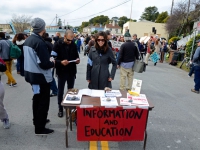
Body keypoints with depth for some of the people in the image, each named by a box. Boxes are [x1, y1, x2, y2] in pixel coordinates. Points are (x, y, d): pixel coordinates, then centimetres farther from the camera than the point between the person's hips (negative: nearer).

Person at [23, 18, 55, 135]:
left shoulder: (28, 40, 5)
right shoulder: (40, 42, -23)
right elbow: (44, 64, -27)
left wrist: (48, 58, 13)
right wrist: (53, 63, -7)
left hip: (31, 74, 9)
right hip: (41, 76, -9)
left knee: (37, 98, 23)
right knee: (43, 101, 3)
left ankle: (37, 120, 41)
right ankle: (40, 128, 14)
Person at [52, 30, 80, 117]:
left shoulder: (73, 45, 2)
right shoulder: (58, 45, -9)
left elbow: (76, 56, 12)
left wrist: (77, 60, -11)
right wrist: (61, 62, -29)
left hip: (71, 71, 3)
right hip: (61, 72, -3)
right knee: (60, 91, 9)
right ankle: (60, 109, 23)